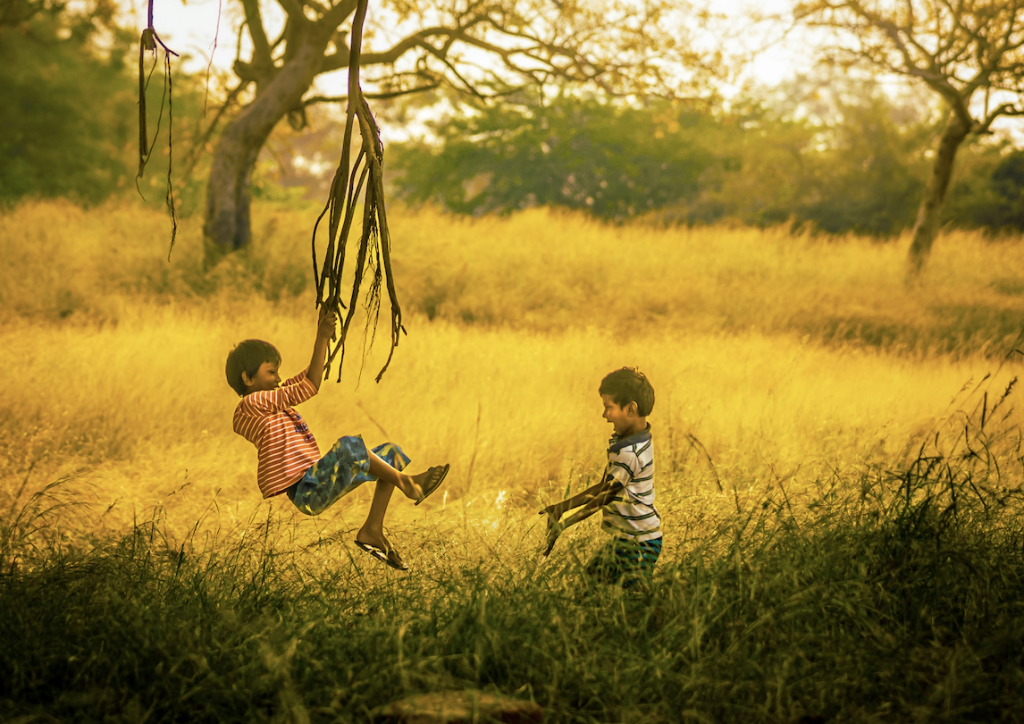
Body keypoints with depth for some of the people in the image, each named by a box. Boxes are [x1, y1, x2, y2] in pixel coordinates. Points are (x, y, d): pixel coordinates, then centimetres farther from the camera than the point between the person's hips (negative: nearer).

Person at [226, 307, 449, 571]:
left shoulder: (268, 401, 20)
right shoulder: (251, 403, -10)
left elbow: (309, 375, 23)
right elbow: (308, 388, -14)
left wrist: (323, 334, 12)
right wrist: (321, 339, -12)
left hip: (320, 486, 10)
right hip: (306, 492, -10)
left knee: (391, 454, 7)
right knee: (348, 446, -34)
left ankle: (372, 530, -3)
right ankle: (405, 483, -14)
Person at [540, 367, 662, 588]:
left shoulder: (629, 452, -24)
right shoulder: (640, 439, 8)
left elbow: (604, 497, -19)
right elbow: (603, 486, 12)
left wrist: (563, 524, -14)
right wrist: (562, 507, 8)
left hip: (639, 544, -10)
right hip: (625, 537, 10)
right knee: (593, 574, 15)